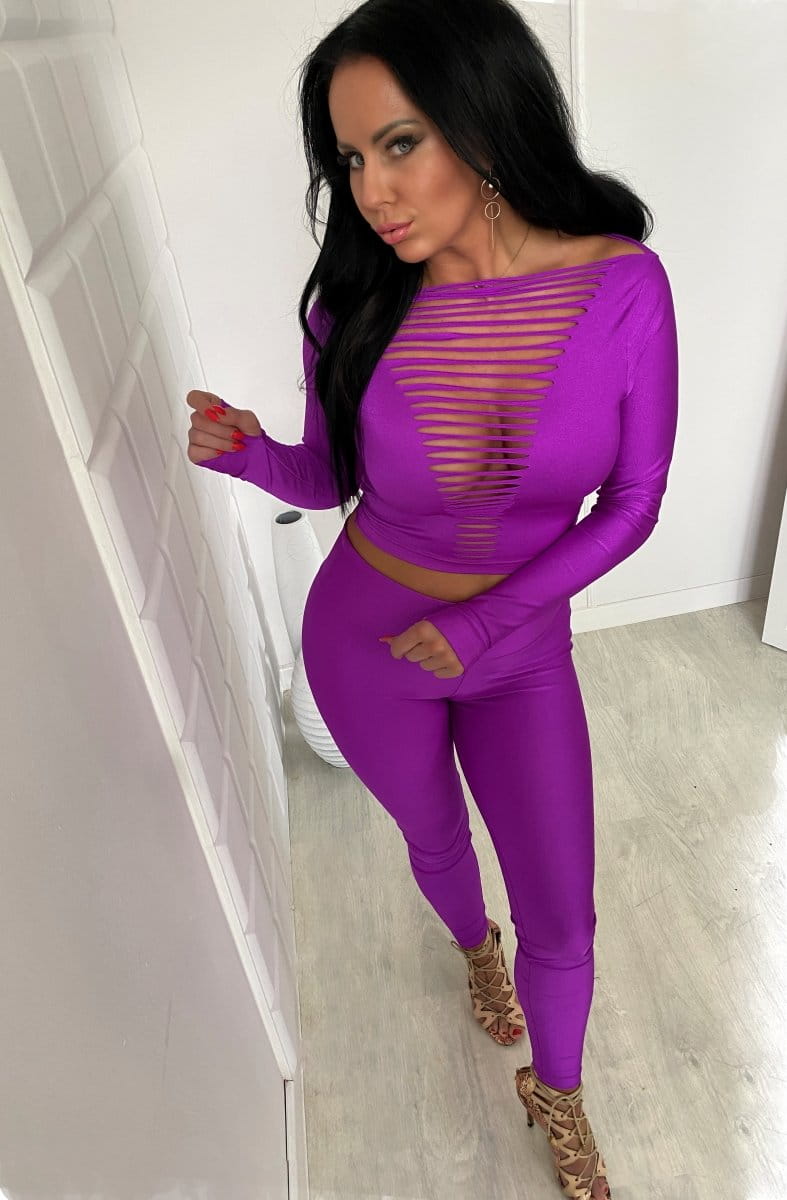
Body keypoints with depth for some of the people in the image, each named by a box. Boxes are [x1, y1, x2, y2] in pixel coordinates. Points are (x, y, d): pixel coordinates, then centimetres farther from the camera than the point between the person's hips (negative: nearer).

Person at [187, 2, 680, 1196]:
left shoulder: (624, 285, -18)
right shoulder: (355, 303, -16)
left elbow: (632, 503, -11)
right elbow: (328, 480, -2)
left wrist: (480, 626, -16)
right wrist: (248, 451, -24)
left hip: (524, 647, 0)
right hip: (363, 644, 1)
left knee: (564, 921, 10)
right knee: (435, 841, 26)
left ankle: (556, 1092, 46)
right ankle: (475, 946, 65)